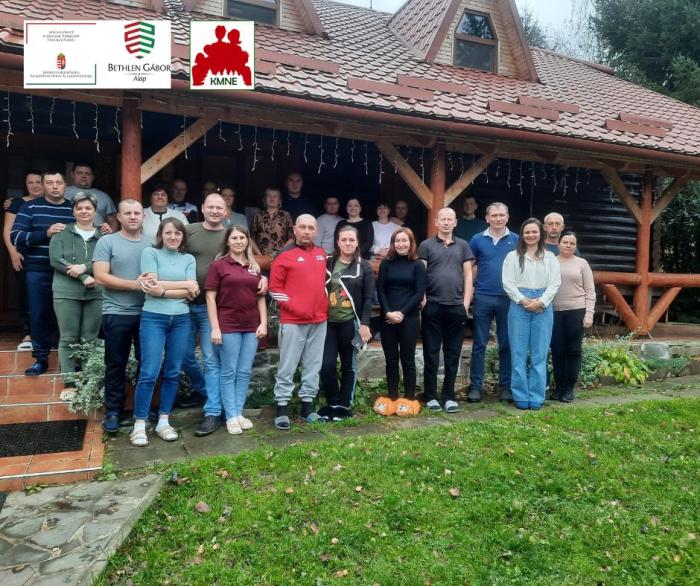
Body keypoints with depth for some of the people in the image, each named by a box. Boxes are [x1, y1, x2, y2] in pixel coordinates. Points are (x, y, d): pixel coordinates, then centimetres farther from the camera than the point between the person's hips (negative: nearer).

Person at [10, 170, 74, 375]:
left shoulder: (74, 209, 7)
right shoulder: (30, 207, 3)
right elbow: (15, 237, -7)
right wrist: (46, 233, -19)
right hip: (39, 272, 0)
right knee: (39, 316, 6)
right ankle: (41, 359, 18)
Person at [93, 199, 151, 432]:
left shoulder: (152, 244, 8)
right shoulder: (107, 242, -2)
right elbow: (100, 277, -10)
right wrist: (134, 285, -17)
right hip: (117, 314, -3)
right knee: (116, 364, 6)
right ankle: (113, 411, 18)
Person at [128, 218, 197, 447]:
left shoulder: (189, 259, 11)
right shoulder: (150, 253, 3)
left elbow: (190, 293, -1)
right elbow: (152, 287, -10)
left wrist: (163, 290, -12)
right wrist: (183, 285, -8)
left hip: (181, 320, 4)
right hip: (153, 318, -3)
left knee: (173, 373, 7)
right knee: (149, 373, -6)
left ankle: (163, 422, 18)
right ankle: (139, 425, 5)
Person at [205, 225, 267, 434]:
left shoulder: (254, 267, 11)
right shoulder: (218, 265, -1)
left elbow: (261, 298, 13)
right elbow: (210, 297, -5)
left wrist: (263, 323, 3)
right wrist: (215, 328, -11)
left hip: (251, 327, 4)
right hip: (228, 326, -4)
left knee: (245, 372, 8)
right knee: (229, 372, 3)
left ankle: (239, 413, 19)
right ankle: (231, 417, 11)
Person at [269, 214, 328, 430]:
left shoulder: (321, 254, 12)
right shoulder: (285, 255, -5)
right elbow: (275, 287, -6)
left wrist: (325, 305, 14)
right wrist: (292, 306, -13)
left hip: (319, 320, 6)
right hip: (293, 320, -5)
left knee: (313, 365, 10)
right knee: (288, 366, 0)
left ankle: (307, 404, 21)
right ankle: (282, 407, 9)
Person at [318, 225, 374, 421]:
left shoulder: (364, 266, 1)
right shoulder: (327, 263, 6)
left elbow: (368, 298, -3)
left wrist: (364, 323, -10)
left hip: (350, 322, -1)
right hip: (328, 322, 2)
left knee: (348, 365, 8)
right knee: (326, 365, -3)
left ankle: (344, 405, 21)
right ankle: (333, 403, 16)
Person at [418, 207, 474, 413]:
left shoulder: (462, 245, 12)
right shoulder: (426, 245, 4)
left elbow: (468, 274, 10)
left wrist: (466, 301, 2)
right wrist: (423, 300, -6)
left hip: (457, 307, 2)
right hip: (432, 307, -2)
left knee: (452, 355, 8)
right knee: (431, 354, 4)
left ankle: (449, 396, 18)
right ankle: (431, 396, 14)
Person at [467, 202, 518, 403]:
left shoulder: (516, 240, 6)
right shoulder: (477, 240, 4)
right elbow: (469, 267, 7)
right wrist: (470, 290, -4)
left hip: (508, 298, 1)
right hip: (482, 298, -1)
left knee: (507, 344, 8)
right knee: (479, 344, 3)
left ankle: (506, 386, 18)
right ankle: (475, 386, 10)